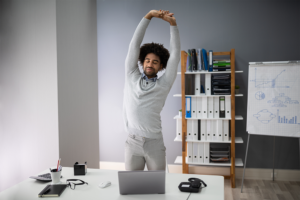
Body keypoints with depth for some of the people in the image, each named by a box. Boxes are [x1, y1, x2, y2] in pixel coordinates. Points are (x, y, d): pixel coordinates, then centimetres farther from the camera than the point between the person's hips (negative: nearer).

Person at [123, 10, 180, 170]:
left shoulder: (163, 84, 4)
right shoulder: (132, 77, 8)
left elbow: (175, 55, -2)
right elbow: (134, 45, 4)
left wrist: (173, 24, -7)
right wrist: (148, 16, 0)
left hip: (155, 143, -1)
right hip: (133, 142, 1)